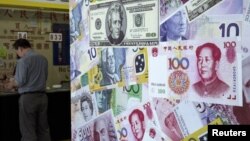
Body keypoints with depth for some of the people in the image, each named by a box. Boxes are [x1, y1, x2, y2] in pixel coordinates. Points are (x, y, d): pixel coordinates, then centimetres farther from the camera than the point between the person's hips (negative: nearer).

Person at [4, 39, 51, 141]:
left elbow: (20, 81, -17)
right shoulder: (43, 59, 7)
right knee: (43, 128, 13)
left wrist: (11, 84, 4)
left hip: (28, 97, -6)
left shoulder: (23, 61, -13)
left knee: (28, 130, 2)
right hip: (42, 96, 6)